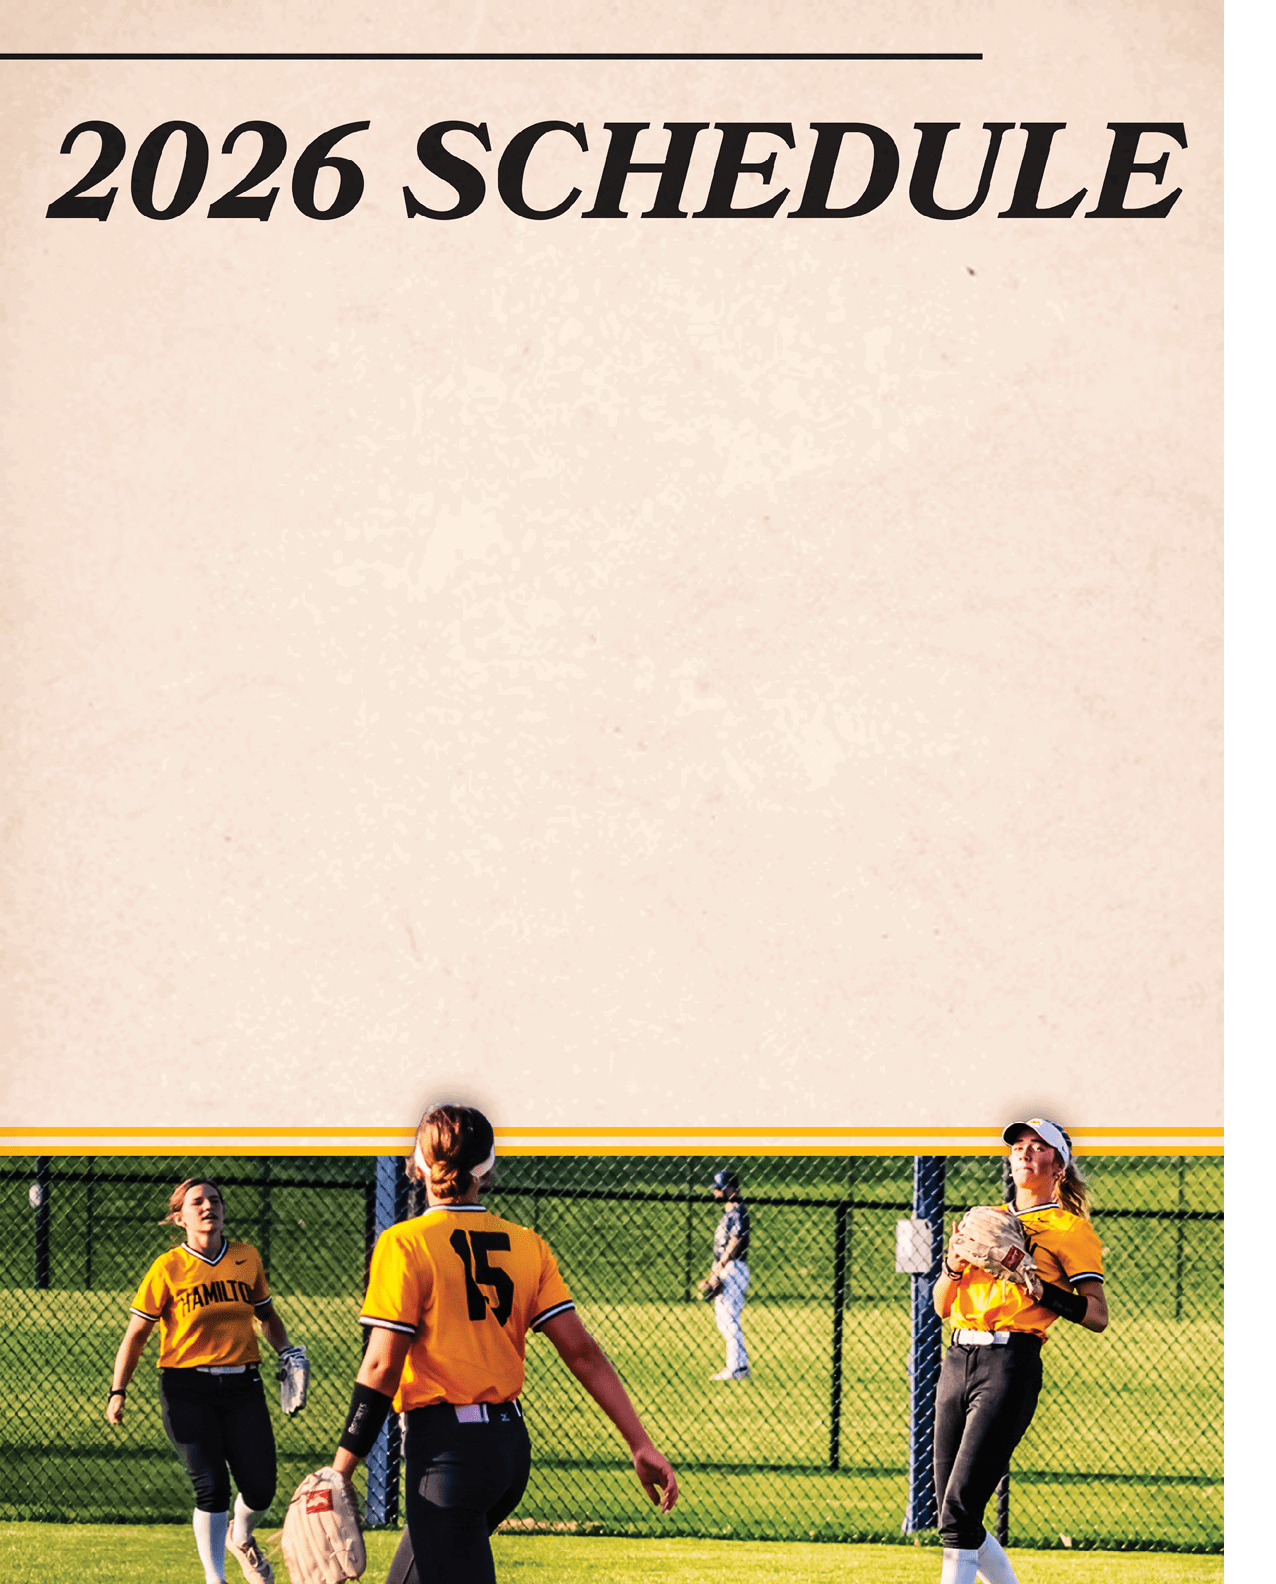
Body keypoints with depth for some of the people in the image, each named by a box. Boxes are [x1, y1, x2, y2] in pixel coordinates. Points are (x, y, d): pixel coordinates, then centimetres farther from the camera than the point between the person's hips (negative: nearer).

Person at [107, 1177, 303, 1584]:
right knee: (212, 1487, -10)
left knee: (260, 1488, -2)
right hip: (188, 1389, -3)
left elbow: (265, 1313, 24)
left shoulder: (248, 1258, 7)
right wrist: (118, 1392, -6)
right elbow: (136, 1334, 0)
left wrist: (284, 1349, 7)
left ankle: (241, 1538, 33)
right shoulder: (168, 1268, -3)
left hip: (242, 1386, 3)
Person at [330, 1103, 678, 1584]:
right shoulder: (526, 1246, 8)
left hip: (447, 1448, -7)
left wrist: (340, 1472, -10)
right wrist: (642, 1444, 4)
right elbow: (581, 1351, 3)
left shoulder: (405, 1243, -8)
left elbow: (381, 1368, -13)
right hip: (512, 1443, 7)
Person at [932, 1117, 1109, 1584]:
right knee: (951, 1514, 5)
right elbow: (942, 1306, 19)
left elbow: (1097, 1316, -4)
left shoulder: (1070, 1230, 4)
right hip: (957, 1363, 7)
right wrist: (955, 1266, -1)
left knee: (959, 1510, -15)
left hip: (1010, 1365, -7)